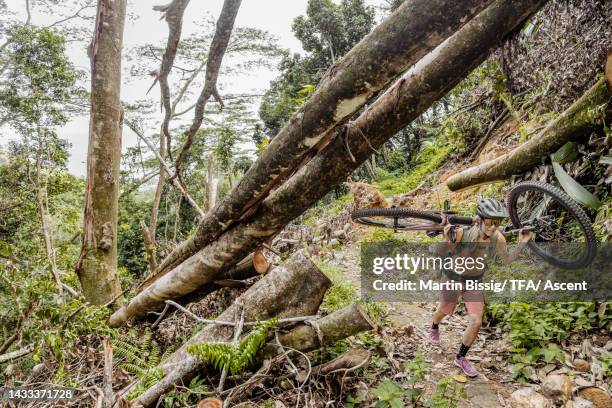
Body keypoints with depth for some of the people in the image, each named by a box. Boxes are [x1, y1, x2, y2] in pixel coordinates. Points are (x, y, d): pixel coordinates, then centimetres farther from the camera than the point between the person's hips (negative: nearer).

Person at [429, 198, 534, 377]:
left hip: (474, 281, 2)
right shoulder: (462, 233, -32)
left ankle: (460, 357, 20)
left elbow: (507, 260, -4)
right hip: (454, 278, -2)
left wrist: (522, 244, -19)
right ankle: (434, 328, 59)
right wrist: (447, 238, -41)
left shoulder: (497, 238, -22)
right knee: (444, 311, 21)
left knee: (476, 322, -4)